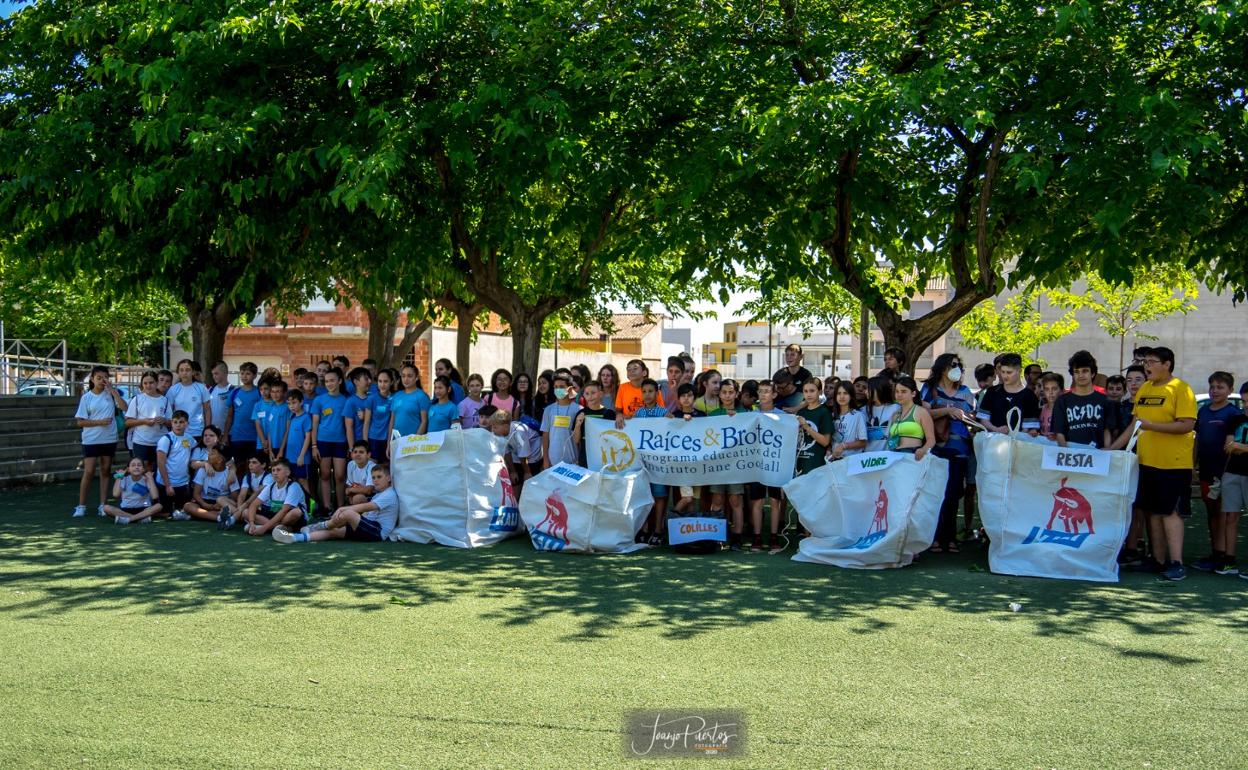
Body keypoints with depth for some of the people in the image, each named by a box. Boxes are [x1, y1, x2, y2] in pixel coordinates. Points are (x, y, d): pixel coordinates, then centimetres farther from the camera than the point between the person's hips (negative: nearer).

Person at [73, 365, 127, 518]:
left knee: (105, 471, 8)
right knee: (88, 471, -4)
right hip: (91, 440, -2)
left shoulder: (111, 393, 3)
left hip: (109, 439, 2)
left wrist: (112, 390, -12)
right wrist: (99, 422, -15)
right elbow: (80, 422, -1)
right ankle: (81, 506, 4)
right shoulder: (86, 397, 0)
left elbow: (124, 407, -12)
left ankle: (103, 505, 14)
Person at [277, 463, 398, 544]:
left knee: (348, 513, -24)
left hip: (379, 532, -10)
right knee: (334, 531, -2)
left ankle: (323, 525, 3)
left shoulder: (389, 495, -8)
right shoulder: (378, 495, 25)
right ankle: (296, 537, -10)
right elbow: (367, 513, 14)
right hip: (371, 528, 10)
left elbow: (367, 507, -20)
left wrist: (344, 509, -21)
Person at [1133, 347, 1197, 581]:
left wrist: (1151, 425, -22)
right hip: (1147, 461, 7)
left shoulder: (1181, 388, -8)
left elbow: (1187, 425, -17)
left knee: (1171, 511, -7)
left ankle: (1176, 564, -5)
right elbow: (1137, 422, 21)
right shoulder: (1144, 389, 13)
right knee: (1153, 511, 10)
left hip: (1173, 463, -7)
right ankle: (1159, 560, 17)